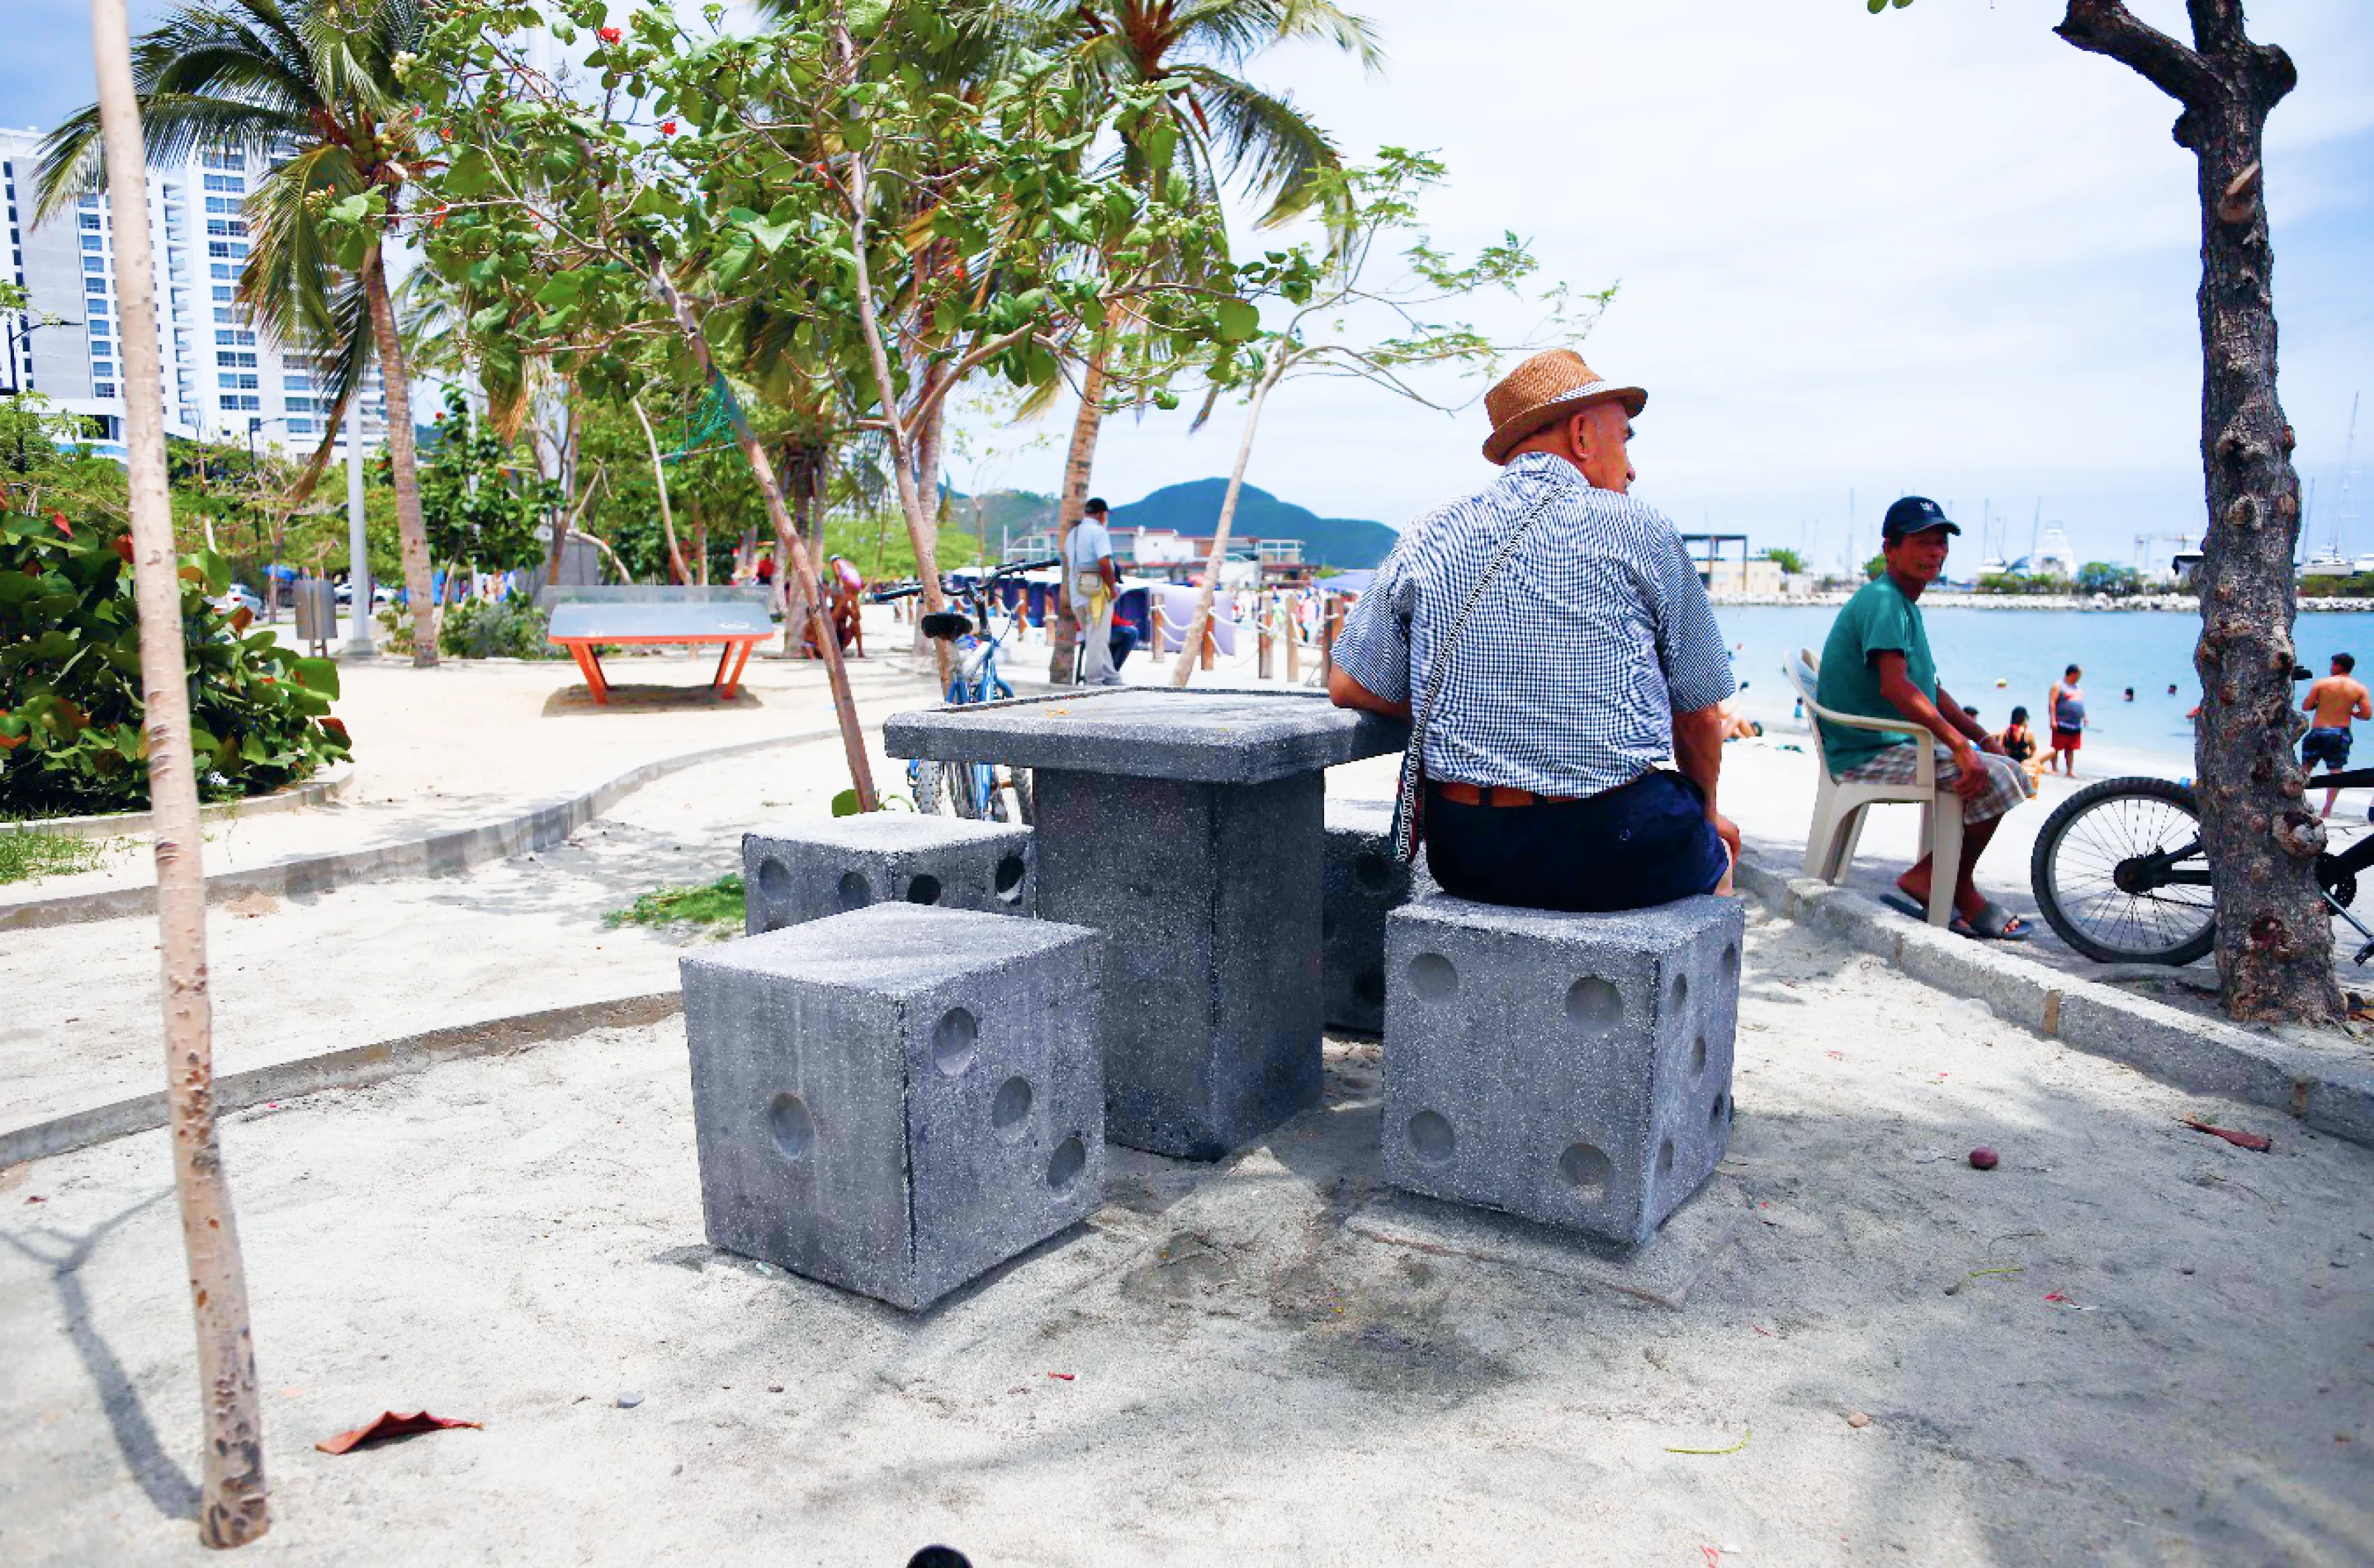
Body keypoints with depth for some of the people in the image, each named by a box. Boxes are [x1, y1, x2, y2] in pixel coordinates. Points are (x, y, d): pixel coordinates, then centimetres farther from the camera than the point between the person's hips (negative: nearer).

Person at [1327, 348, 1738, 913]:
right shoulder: (1641, 534, -3)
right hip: (1618, 858, -3)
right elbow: (1699, 716, 3)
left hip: (1465, 861, 4)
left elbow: (1348, 686, 6)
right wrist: (1707, 813, 21)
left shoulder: (1426, 542, 4)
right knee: (1717, 846, 31)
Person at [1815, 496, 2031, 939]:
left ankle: (1931, 883, 8)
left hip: (1894, 743, 11)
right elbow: (1894, 685, -29)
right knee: (1997, 777, -20)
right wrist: (1959, 744, -32)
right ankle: (1956, 889, -1)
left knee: (2000, 766, 13)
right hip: (1867, 755, -11)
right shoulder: (1882, 600, -14)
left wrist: (1983, 737, 10)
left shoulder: (1906, 604, 19)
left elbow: (1931, 691, 22)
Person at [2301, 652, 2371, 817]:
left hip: (2318, 731, -1)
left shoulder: (2322, 683, -7)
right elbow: (2367, 715, -5)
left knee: (2305, 767, 12)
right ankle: (2327, 809, 6)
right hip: (2341, 734, 1)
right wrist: (2350, 712, 12)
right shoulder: (2360, 689, -3)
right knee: (2336, 772, 8)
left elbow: (2305, 707, -5)